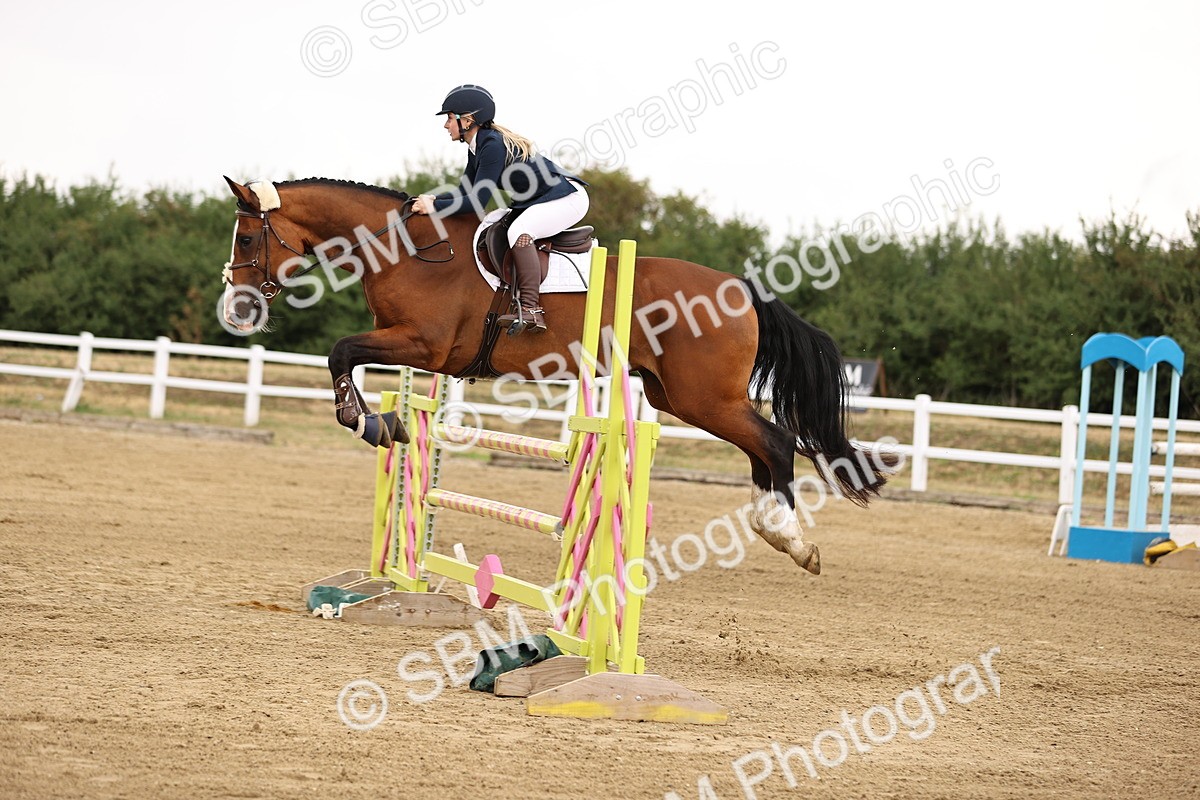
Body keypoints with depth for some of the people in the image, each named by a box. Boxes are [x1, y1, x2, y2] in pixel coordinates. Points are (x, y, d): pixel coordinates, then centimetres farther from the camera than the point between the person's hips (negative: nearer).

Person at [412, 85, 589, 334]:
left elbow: (478, 201, -26)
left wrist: (435, 207, -22)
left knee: (518, 230, -31)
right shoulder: (477, 146, 6)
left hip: (568, 197, -11)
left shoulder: (493, 146, -24)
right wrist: (433, 198, -5)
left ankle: (531, 310, -33)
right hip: (538, 201, 11)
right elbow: (465, 191, 12)